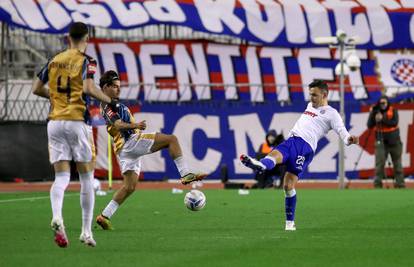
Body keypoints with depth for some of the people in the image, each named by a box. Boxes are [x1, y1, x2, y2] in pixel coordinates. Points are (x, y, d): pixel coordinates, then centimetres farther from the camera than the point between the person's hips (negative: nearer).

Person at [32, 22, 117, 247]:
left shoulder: (54, 60, 12)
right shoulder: (86, 61, -4)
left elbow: (36, 88, 16)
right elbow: (88, 88, -20)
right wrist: (110, 101, -5)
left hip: (54, 123, 4)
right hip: (76, 121, -4)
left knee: (61, 177, 1)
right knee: (86, 178, 7)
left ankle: (57, 218, -27)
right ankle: (86, 231, 8)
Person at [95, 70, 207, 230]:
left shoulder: (109, 104, 23)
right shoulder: (108, 105, -9)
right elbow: (118, 125, -26)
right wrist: (135, 126, -43)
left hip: (123, 150, 10)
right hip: (130, 141, -10)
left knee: (129, 186, 9)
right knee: (171, 139, -12)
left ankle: (105, 216, 2)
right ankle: (185, 174, -21)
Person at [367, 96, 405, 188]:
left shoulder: (393, 111, -2)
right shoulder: (376, 112, 0)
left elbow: (395, 123, -18)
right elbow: (370, 126, -8)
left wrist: (383, 119, -28)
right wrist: (372, 114, -19)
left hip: (394, 142, 0)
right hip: (381, 142, 0)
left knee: (397, 164, 6)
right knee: (379, 163, -10)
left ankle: (400, 184, 14)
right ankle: (377, 183, -8)